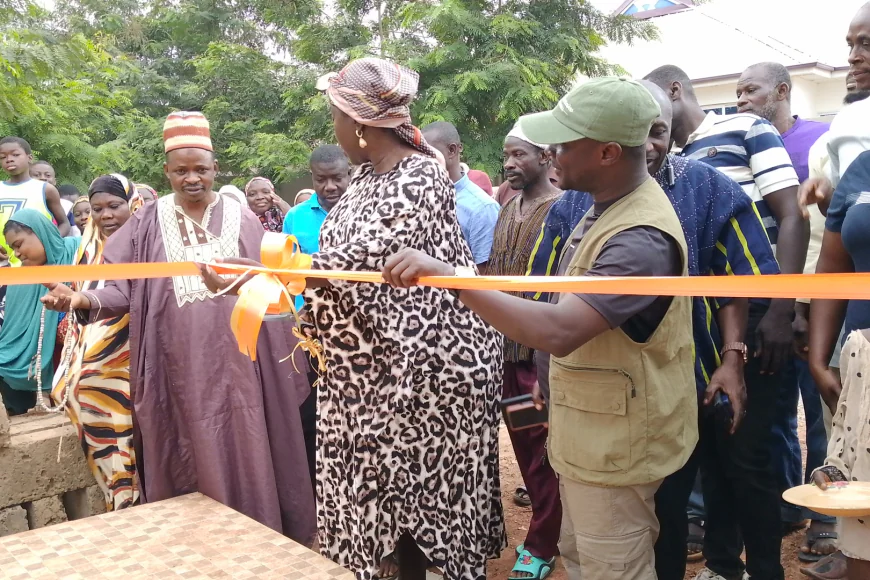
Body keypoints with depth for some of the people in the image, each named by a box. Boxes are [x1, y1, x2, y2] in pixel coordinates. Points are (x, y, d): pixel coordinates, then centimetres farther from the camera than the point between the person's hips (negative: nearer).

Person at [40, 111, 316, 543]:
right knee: (189, 457, 7)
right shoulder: (148, 223, 3)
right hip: (179, 365, 0)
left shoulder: (242, 221, 4)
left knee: (244, 452, 5)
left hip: (236, 361, 0)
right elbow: (124, 288, -2)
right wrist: (86, 300, -20)